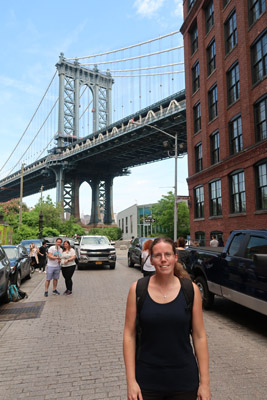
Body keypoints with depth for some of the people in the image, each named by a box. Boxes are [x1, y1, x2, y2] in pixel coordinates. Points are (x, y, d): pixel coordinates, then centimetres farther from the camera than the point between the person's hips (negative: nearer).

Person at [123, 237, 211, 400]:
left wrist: (205, 382, -3)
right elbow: (129, 335, -5)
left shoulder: (191, 290, -8)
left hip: (184, 381, 1)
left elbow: (200, 336, -3)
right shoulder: (137, 289, -8)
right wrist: (131, 381, -8)